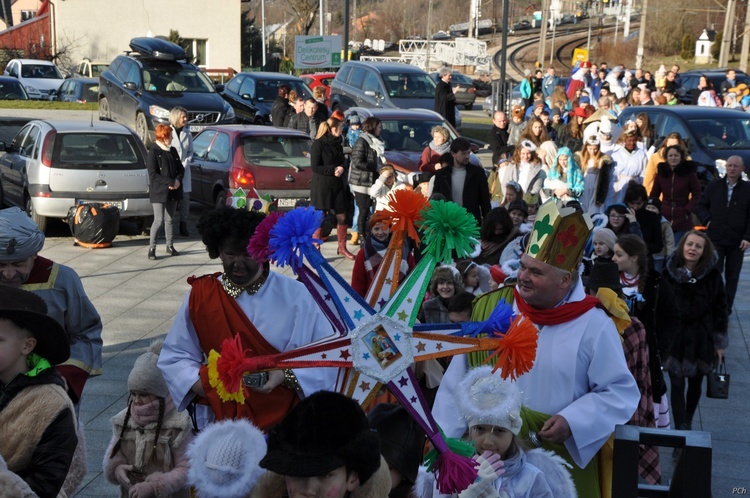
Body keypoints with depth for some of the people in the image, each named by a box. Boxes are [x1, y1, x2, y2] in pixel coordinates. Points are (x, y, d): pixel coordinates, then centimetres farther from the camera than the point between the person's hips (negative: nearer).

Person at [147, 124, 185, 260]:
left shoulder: (173, 151, 11)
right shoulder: (153, 152, -9)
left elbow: (181, 168, 13)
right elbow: (153, 174, -15)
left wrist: (178, 180, -8)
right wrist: (170, 182, -19)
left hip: (173, 192, 6)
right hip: (159, 192, -6)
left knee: (169, 220, 14)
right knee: (159, 220, -9)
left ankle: (170, 246, 24)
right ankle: (151, 248, -1)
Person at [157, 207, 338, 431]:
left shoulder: (295, 296, -4)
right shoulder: (200, 295, 1)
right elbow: (174, 357, 3)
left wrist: (286, 375, -19)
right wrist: (201, 384, -14)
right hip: (219, 419, 1)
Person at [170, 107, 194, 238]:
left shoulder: (187, 134, 9)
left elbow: (191, 151, 12)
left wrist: (185, 164, -3)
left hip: (184, 170, 4)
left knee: (185, 198, 3)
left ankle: (183, 226, 9)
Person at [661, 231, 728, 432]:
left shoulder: (712, 275, -8)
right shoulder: (669, 273, -9)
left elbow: (720, 308, -2)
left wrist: (719, 343, 0)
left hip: (701, 338, 1)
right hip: (675, 337, -1)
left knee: (695, 383, 16)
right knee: (677, 385, -2)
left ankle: (687, 423, 35)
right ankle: (680, 430, 5)